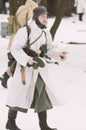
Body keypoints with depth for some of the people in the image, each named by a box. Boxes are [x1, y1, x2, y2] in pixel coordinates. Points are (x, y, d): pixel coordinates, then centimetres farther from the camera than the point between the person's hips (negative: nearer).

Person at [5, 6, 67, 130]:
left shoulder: (46, 32, 6)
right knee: (19, 96, 1)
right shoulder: (25, 31, -14)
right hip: (26, 69, -6)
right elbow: (15, 49, -18)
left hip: (40, 69, 6)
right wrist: (27, 59, -30)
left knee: (43, 96, 7)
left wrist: (59, 54, -7)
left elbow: (50, 49, 12)